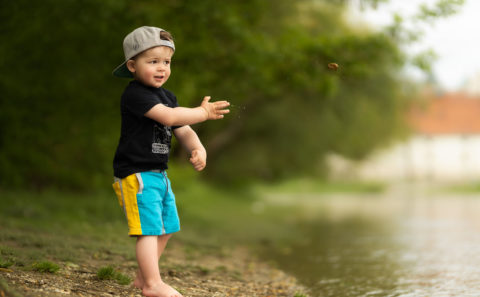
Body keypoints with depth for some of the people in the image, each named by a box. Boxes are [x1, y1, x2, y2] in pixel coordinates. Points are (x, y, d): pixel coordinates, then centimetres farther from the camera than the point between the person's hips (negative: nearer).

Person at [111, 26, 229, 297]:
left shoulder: (168, 96, 14)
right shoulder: (135, 94, -16)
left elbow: (182, 130, 14)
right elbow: (169, 116, -27)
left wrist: (198, 149, -6)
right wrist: (203, 112, -20)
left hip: (159, 173, 10)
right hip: (136, 173, -10)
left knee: (166, 228, 16)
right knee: (149, 228, -13)